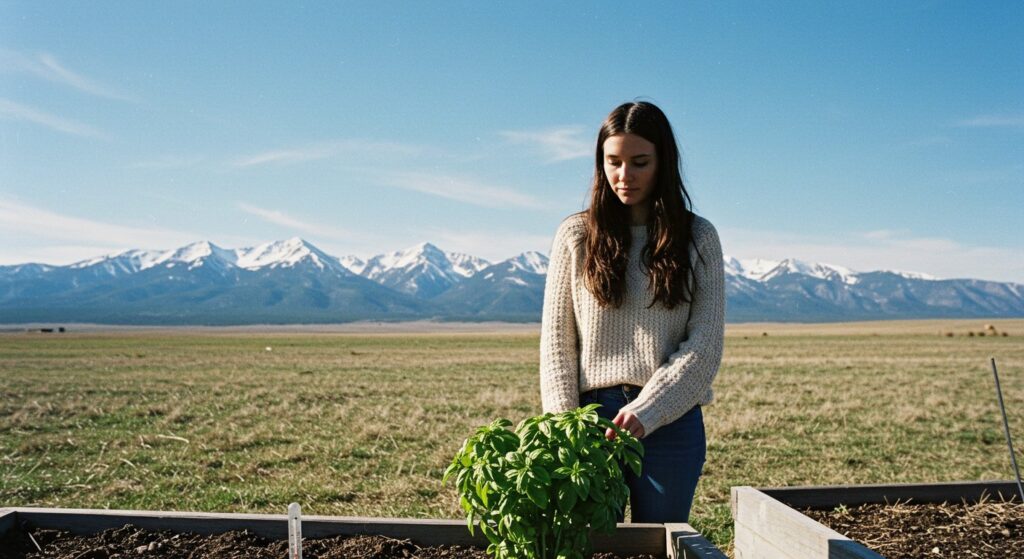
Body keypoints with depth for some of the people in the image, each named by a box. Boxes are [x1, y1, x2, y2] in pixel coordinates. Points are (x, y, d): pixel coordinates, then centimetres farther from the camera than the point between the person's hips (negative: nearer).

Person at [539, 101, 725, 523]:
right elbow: (555, 342, 3)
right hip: (593, 413, 0)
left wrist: (646, 411, -14)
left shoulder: (698, 238, 3)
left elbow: (704, 346, -3)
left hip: (671, 421, 0)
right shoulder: (575, 235, 3)